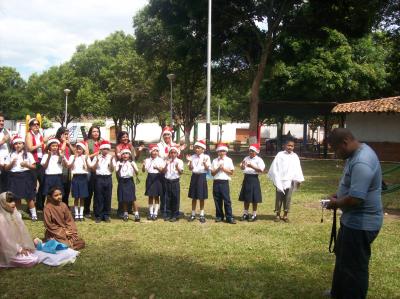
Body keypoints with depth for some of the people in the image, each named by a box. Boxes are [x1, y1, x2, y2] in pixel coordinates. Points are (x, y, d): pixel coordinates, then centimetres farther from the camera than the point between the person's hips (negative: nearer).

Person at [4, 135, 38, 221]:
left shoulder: (28, 154, 2)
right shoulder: (11, 155, 6)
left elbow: (34, 167, 1)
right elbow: (6, 168, 6)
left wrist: (26, 165, -16)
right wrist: (11, 163, -11)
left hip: (26, 176, -2)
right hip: (14, 177, 2)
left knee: (29, 196, -1)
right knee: (16, 197, 8)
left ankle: (33, 214, 7)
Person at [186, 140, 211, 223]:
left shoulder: (206, 157, -3)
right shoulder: (193, 157, 4)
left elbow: (207, 168, -8)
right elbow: (190, 168, -1)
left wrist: (204, 163, -25)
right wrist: (190, 161, -16)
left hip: (202, 176, -3)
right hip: (194, 176, 3)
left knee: (201, 197, 3)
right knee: (194, 197, 8)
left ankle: (202, 215, 14)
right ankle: (193, 214, 18)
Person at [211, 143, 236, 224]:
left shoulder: (229, 160, 5)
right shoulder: (215, 161, 9)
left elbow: (231, 172, 2)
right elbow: (212, 173, 5)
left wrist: (224, 169, -10)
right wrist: (218, 169, -10)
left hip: (224, 182, -2)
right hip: (216, 182, 2)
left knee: (227, 200, -6)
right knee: (217, 200, 5)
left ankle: (229, 217, -3)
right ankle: (219, 216, 16)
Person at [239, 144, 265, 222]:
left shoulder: (258, 160, -5)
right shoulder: (246, 158, 11)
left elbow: (261, 170, -15)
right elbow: (242, 168, 14)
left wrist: (252, 166, -22)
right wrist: (243, 164, -7)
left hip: (254, 179, -5)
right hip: (246, 178, 5)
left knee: (254, 199, 2)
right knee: (246, 198, 11)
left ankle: (254, 215, 13)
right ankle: (245, 214, 21)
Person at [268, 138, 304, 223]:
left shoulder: (295, 156, 3)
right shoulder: (280, 155, -4)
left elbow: (297, 169, 6)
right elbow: (275, 167, -2)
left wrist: (298, 180, 5)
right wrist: (275, 179, -4)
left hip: (290, 181, 2)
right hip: (280, 180, -2)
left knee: (288, 198, 5)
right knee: (279, 198, 4)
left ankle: (285, 215, 14)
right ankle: (277, 215, 14)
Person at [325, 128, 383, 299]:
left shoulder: (361, 162, -29)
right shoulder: (357, 153, 5)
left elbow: (355, 199, -33)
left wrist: (336, 203, -14)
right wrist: (338, 196, 8)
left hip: (361, 224, -11)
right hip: (354, 220, 11)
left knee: (354, 266, 3)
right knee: (343, 257, 26)